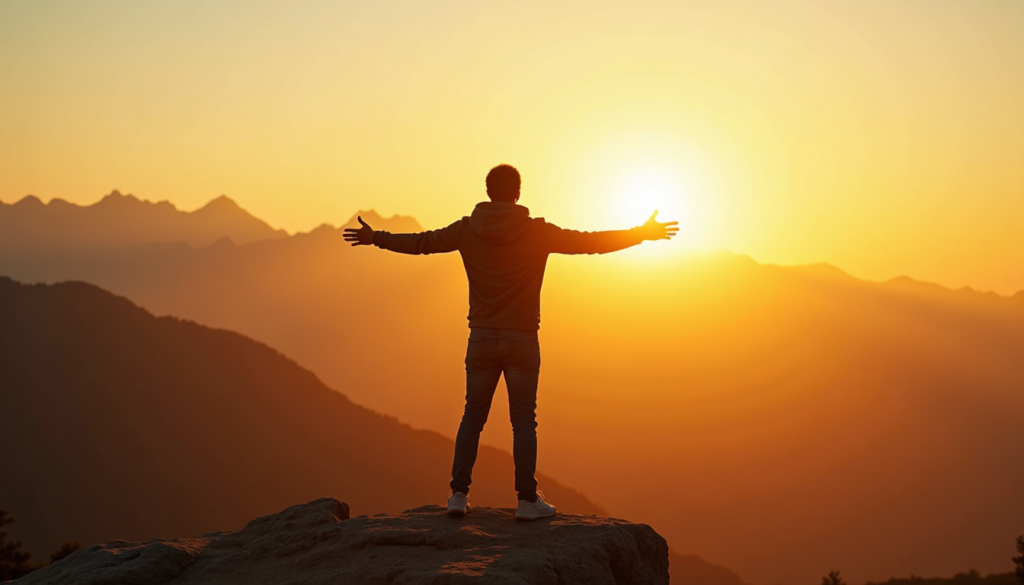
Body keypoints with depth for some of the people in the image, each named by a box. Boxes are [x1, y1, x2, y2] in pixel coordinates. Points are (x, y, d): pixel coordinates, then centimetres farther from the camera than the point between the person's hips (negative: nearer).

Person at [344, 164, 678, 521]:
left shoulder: (467, 229, 0)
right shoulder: (536, 232, -7)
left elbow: (419, 242, 10)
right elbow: (592, 242, -4)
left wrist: (375, 238, 26)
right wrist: (644, 234, 6)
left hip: (481, 339, 2)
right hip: (522, 341, -2)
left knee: (473, 417, 12)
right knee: (523, 421, 4)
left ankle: (459, 495, 9)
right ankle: (528, 500, 5)